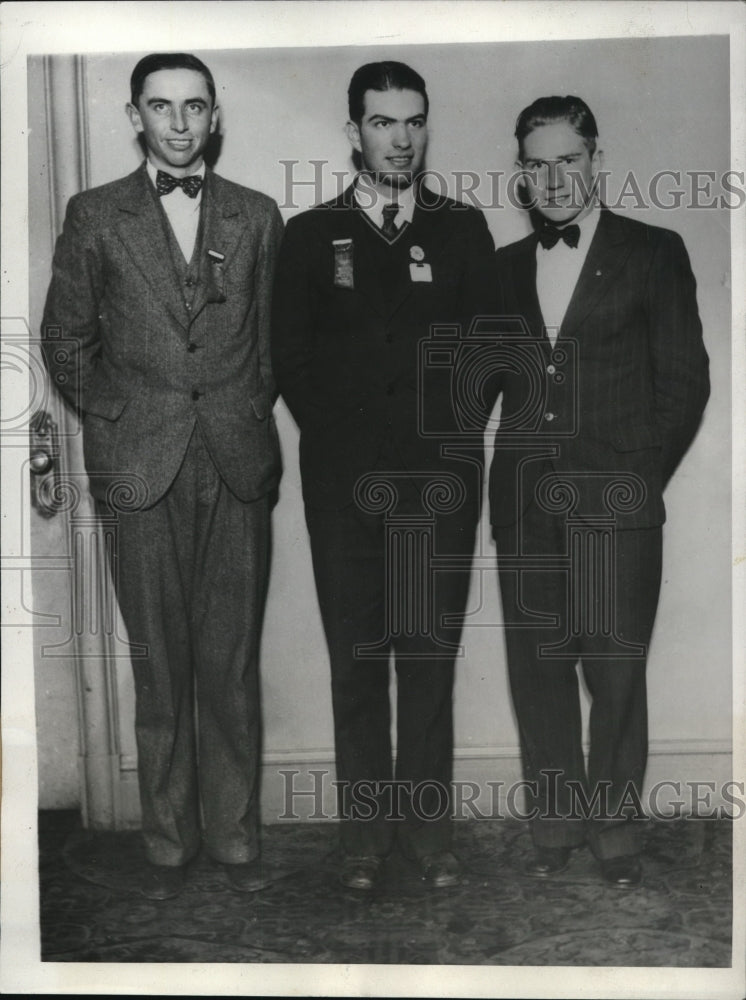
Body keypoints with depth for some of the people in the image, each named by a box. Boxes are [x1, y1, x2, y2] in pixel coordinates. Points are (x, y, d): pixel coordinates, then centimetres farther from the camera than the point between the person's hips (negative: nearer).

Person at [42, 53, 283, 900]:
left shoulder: (257, 217, 11)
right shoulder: (95, 217, 7)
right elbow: (65, 340, 10)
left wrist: (251, 414, 6)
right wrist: (112, 419, 4)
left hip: (237, 464, 1)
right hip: (142, 470, -1)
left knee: (232, 662, 5)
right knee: (160, 668, 5)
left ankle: (233, 834, 19)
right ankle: (167, 843, 19)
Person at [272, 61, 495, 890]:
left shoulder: (464, 230, 12)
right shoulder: (310, 235, 10)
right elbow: (291, 361, 6)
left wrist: (446, 433, -3)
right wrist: (347, 444, -2)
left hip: (441, 478, 1)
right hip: (345, 480, 0)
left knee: (431, 657, 3)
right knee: (356, 660, 3)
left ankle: (427, 825, 13)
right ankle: (364, 830, 13)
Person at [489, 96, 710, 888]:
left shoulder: (653, 254, 4)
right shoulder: (505, 266, 15)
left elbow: (685, 380, 3)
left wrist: (639, 478, -4)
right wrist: (492, 478, 3)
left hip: (614, 504, -3)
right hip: (524, 504, 4)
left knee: (615, 670, 0)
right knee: (536, 668, 6)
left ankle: (616, 828, 17)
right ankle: (554, 824, 20)